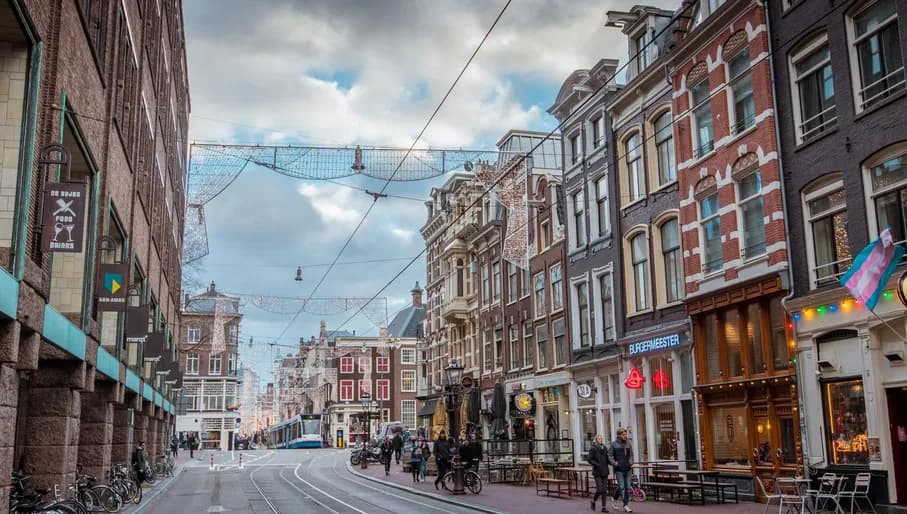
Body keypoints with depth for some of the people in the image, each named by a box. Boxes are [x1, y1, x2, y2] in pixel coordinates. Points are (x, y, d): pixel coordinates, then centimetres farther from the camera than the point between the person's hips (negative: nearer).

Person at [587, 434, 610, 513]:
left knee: (605, 490, 2)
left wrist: (612, 463, -7)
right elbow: (590, 460, -7)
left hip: (605, 472, 5)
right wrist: (597, 465, -20)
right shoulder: (593, 449, -4)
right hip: (597, 472, -5)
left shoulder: (605, 448, 11)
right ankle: (593, 501, 17)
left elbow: (607, 459, 13)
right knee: (600, 489, -10)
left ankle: (604, 507, 6)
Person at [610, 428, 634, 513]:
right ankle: (614, 499, 15)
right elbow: (610, 455, 0)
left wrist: (631, 461, -1)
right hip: (619, 469, -4)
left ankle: (626, 505, 13)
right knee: (621, 487, -11)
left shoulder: (628, 443, 9)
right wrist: (613, 462, -15)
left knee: (628, 487, 4)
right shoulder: (614, 444, -3)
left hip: (627, 469, 4)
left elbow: (631, 454, 17)